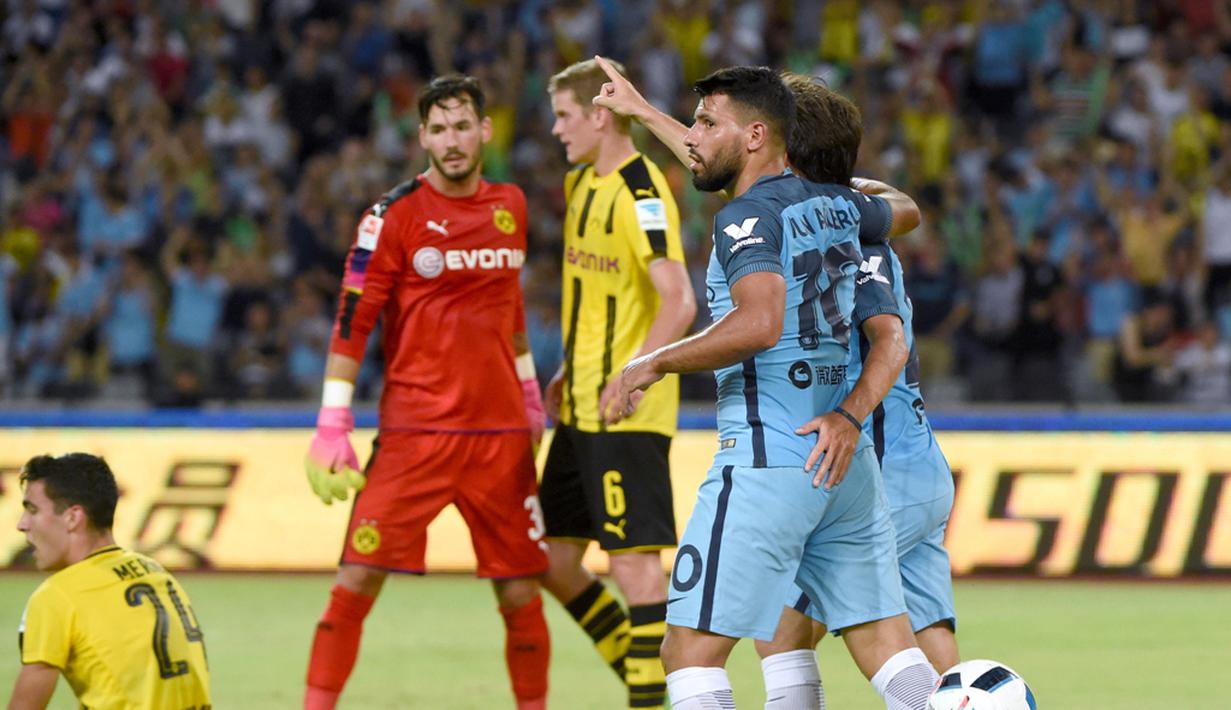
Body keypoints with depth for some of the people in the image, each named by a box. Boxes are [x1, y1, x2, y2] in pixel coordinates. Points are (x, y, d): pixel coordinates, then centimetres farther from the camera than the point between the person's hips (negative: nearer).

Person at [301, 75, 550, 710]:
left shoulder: (511, 206, 11)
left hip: (501, 432, 4)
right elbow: (352, 322, -5)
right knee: (358, 578, -11)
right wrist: (332, 427, -11)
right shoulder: (395, 216, -4)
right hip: (414, 433, -4)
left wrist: (529, 394, 27)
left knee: (521, 591, 4)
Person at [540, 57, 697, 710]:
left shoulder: (641, 196, -16)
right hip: (581, 410, 10)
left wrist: (627, 381, -29)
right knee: (553, 559, 11)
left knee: (634, 559, -9)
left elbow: (678, 303, -25)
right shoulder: (583, 184, 13)